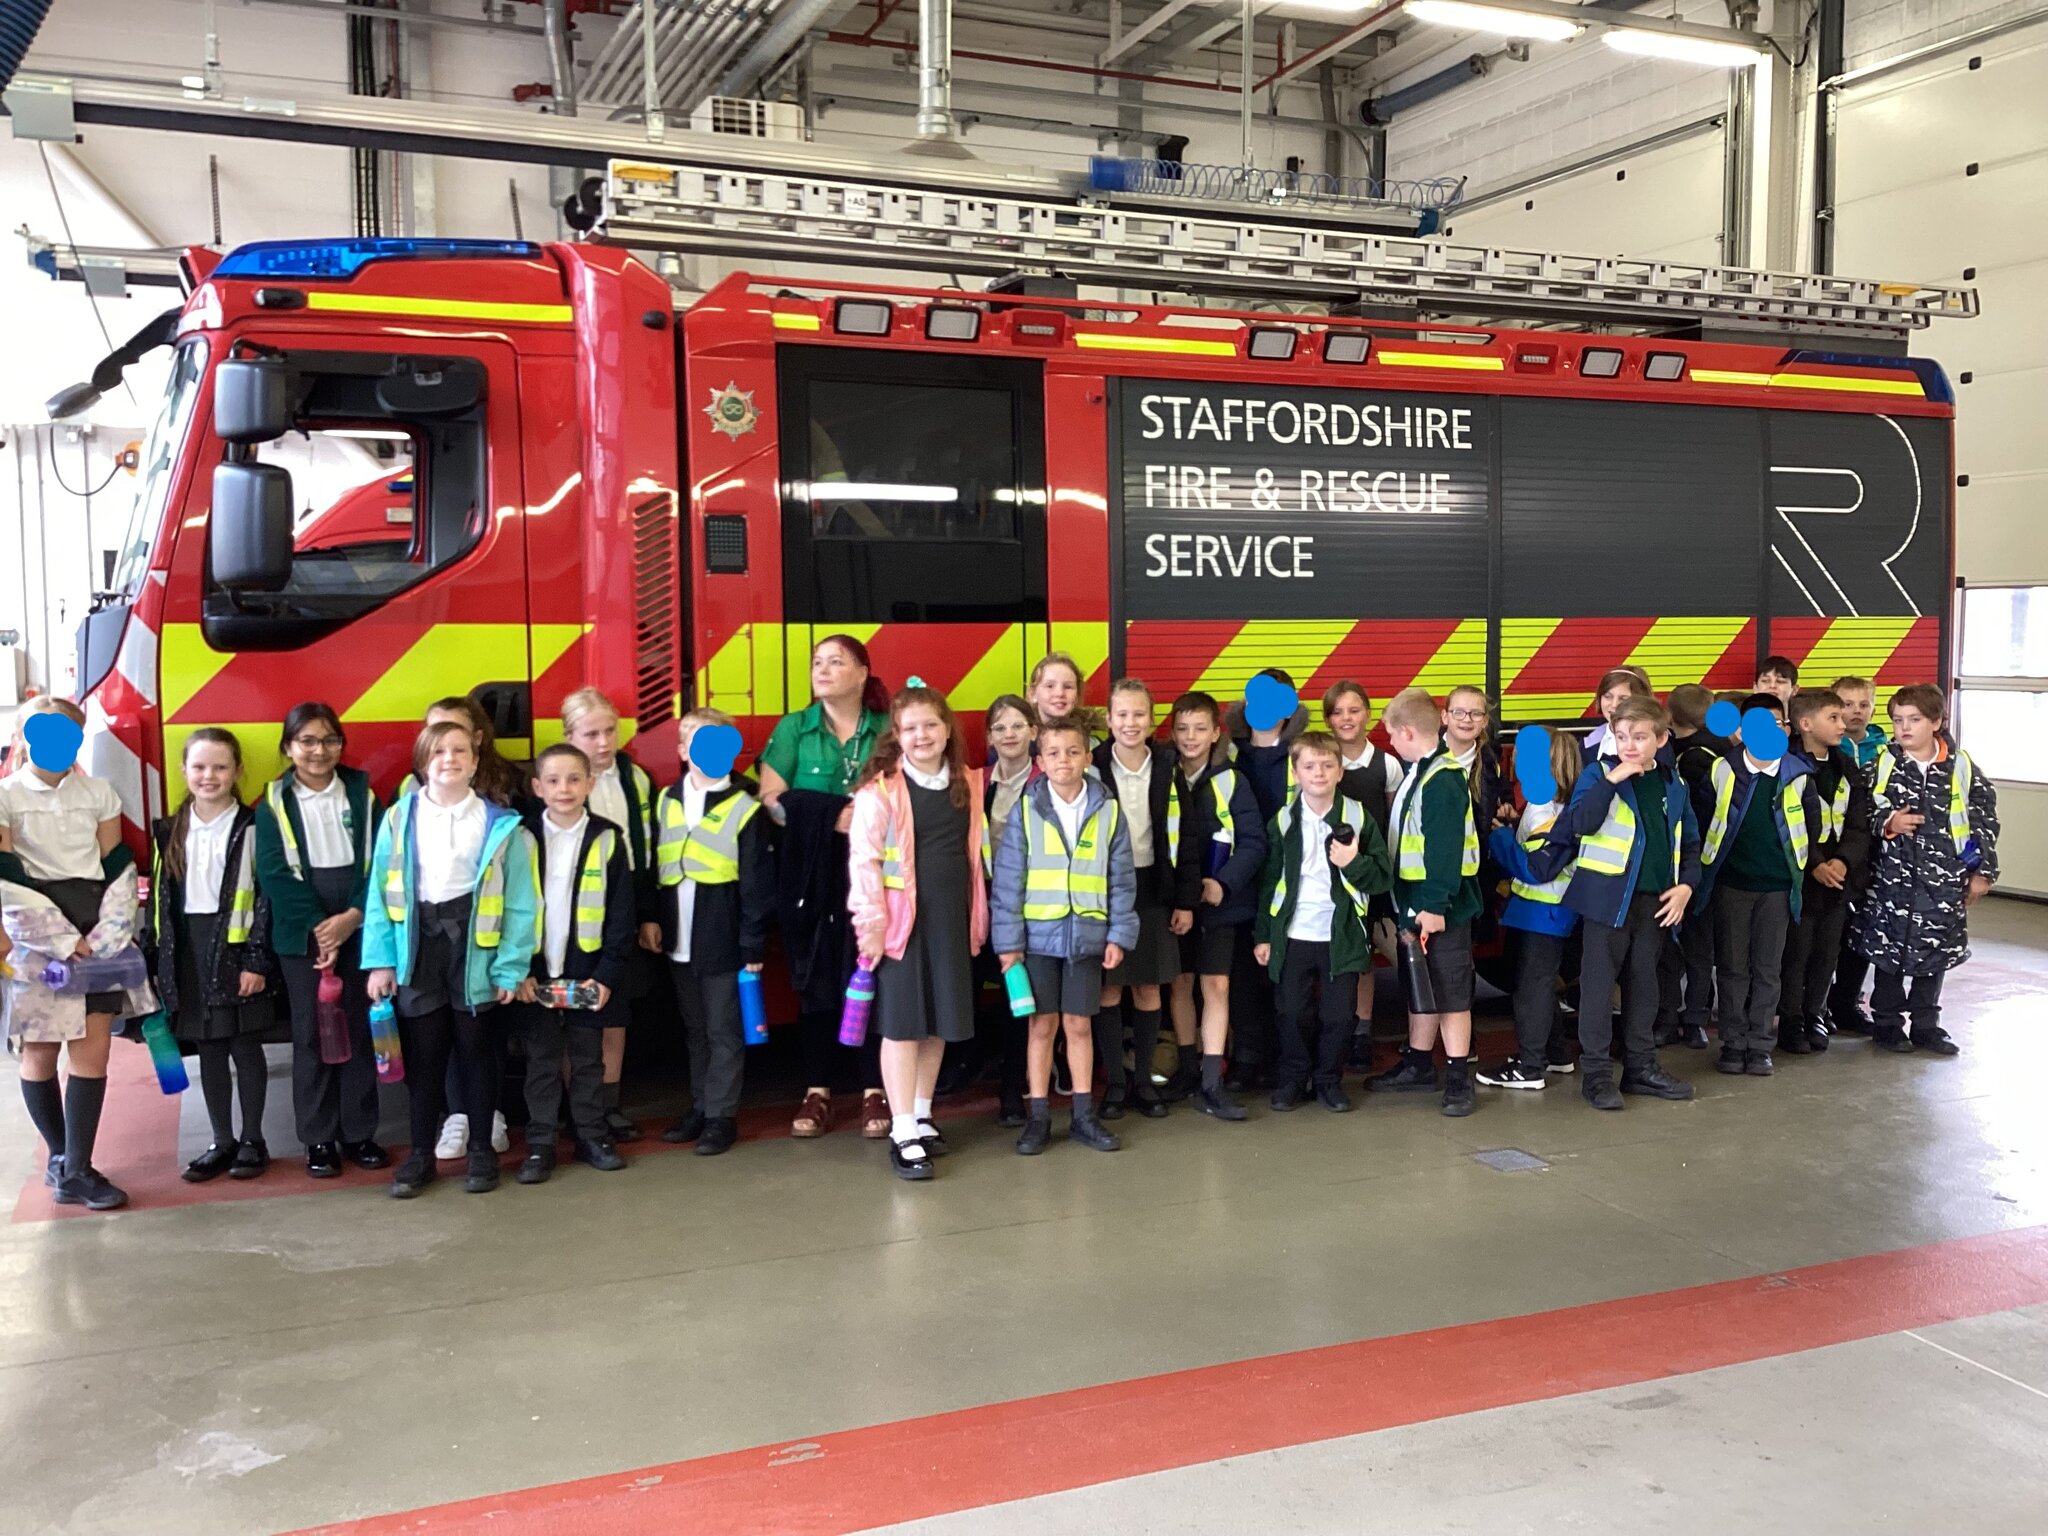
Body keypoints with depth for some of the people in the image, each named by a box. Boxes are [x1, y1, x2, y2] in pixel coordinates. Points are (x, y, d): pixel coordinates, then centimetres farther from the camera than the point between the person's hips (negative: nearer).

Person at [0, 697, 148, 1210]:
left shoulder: (98, 793, 9)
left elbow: (118, 872, 7)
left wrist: (105, 937, -6)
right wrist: (65, 940, -13)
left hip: (97, 940, 3)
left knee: (93, 1051, -3)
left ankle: (75, 1170, 0)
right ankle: (61, 1157, 22)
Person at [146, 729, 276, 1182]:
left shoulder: (251, 828, -4)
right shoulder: (170, 831, 10)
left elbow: (264, 898, -7)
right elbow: (159, 897, 11)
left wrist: (256, 960, -12)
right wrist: (153, 958, 6)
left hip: (237, 947, -4)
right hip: (188, 949, 4)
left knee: (245, 1044, 3)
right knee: (208, 1048, 10)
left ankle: (253, 1140, 15)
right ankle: (221, 1141, 20)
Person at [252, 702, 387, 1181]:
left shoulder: (361, 792, 7)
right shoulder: (273, 803, 3)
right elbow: (274, 873, -5)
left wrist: (354, 915, -12)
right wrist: (319, 926, -13)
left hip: (357, 927, 1)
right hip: (302, 934, -1)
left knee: (358, 1028, 3)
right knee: (311, 1032, 1)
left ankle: (359, 1133, 12)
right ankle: (318, 1139, 9)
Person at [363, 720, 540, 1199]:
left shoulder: (499, 824, -4)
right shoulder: (399, 819, 0)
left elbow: (518, 901, -5)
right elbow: (381, 893, 1)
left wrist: (511, 965, -11)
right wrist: (380, 960, -5)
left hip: (474, 947, -1)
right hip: (417, 946, 1)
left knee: (477, 1051, 11)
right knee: (422, 1053, 9)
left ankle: (482, 1149, 23)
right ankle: (421, 1152, 22)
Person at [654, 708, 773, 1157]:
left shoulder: (744, 808, -8)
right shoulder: (667, 801, 7)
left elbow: (756, 883, -8)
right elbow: (654, 868, 12)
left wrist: (753, 943, -8)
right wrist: (653, 922, 9)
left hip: (724, 942, -5)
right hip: (679, 941, 5)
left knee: (724, 1031, 4)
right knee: (694, 1030, 15)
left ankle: (722, 1115, 13)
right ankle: (699, 1108, 26)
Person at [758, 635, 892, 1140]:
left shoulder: (886, 729, 7)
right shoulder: (793, 728, 6)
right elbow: (773, 800, -3)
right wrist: (833, 816, -15)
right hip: (811, 875, 0)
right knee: (816, 980, 4)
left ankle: (875, 1092, 10)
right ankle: (817, 1093, 13)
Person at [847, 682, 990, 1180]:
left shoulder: (967, 784, 8)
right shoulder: (882, 789, -9)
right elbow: (863, 859, -11)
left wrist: (978, 917, 14)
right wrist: (870, 922, -14)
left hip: (951, 918, 5)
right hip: (902, 918, -5)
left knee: (941, 1021, 11)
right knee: (902, 1022, -1)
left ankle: (921, 1115, 25)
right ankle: (902, 1132, 4)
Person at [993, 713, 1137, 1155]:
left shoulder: (1108, 810, 0)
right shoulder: (1026, 810, -4)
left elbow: (1122, 878, 3)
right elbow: (1008, 877, -5)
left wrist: (1119, 934, -1)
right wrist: (1008, 940, -7)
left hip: (1087, 936, 1)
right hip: (1039, 935, -1)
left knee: (1079, 1024, 9)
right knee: (1042, 1025, 6)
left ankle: (1083, 1115, 20)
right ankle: (1038, 1117, 16)